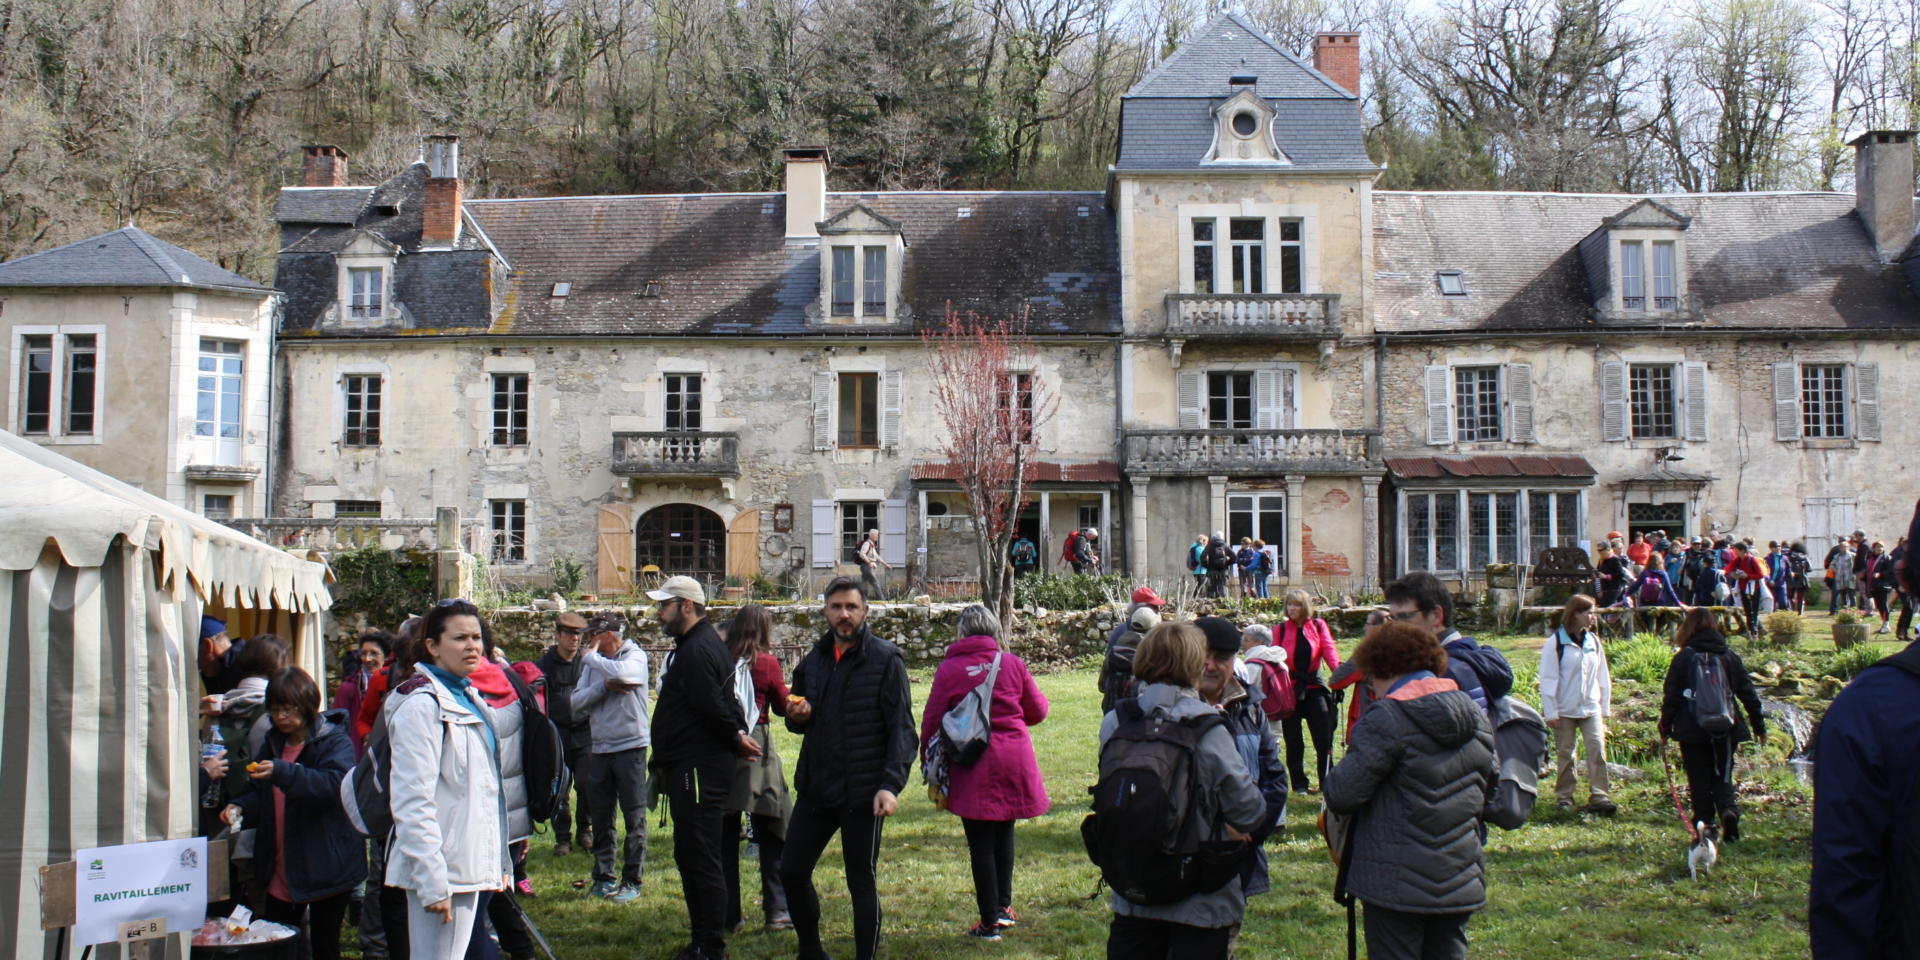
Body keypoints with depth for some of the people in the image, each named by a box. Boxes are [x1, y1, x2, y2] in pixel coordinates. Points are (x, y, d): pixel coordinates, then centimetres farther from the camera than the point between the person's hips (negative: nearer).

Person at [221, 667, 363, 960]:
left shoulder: (335, 741, -9)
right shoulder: (273, 743, 12)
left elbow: (335, 784, -27)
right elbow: (259, 794, 19)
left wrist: (282, 772, -37)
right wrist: (241, 807, -4)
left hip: (325, 867, -6)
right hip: (282, 870, 6)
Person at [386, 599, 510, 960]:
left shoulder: (469, 697, 14)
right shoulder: (423, 705, -14)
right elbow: (413, 803, -20)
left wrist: (500, 861, 18)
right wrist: (432, 883, -22)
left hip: (470, 863, 9)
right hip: (440, 868, -9)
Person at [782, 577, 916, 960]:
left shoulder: (885, 659, -7)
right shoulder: (814, 659, 11)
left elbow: (901, 727, -10)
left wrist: (891, 784, -20)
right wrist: (797, 716, -2)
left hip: (862, 793, -6)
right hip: (815, 787, 6)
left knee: (862, 884, 3)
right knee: (792, 873, 10)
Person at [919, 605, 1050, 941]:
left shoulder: (949, 669, -4)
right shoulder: (1012, 663, 1)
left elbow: (932, 721, -1)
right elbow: (1038, 711, 9)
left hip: (973, 765, -2)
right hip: (1014, 759, 3)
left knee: (981, 843, 3)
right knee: (1004, 831, 21)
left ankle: (990, 921, 7)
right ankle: (1004, 904, 25)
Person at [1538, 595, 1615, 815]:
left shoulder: (1593, 641, 7)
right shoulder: (1555, 642, -8)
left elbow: (1602, 676, 14)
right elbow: (1547, 679, -8)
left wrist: (1605, 707, 13)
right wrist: (1551, 712, -9)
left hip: (1591, 708, 3)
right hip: (1565, 710, -3)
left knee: (1597, 749, -10)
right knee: (1566, 754, 5)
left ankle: (1598, 796, -10)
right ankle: (1564, 796, 16)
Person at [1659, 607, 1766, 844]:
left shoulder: (1683, 657, -5)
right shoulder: (1729, 656, 5)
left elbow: (1672, 696, -4)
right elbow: (1748, 693, 9)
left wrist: (1666, 726, 6)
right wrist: (1759, 726, 16)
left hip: (1692, 731, -3)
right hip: (1724, 730, 3)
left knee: (1700, 780, 5)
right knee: (1723, 775, 11)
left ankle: (1705, 824, 0)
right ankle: (1728, 810, -14)